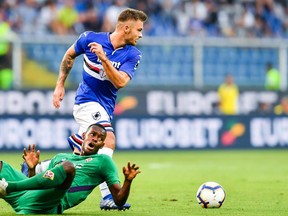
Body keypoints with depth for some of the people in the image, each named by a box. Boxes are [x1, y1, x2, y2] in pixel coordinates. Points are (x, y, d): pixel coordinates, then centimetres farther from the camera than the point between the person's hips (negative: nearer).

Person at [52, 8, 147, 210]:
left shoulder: (133, 54, -6)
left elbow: (120, 82, -21)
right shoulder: (90, 39, -10)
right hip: (87, 101, -5)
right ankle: (108, 197, -27)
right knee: (108, 140, -25)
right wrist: (60, 85, 9)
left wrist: (104, 58, -33)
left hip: (106, 107, 6)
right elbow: (69, 55, 10)